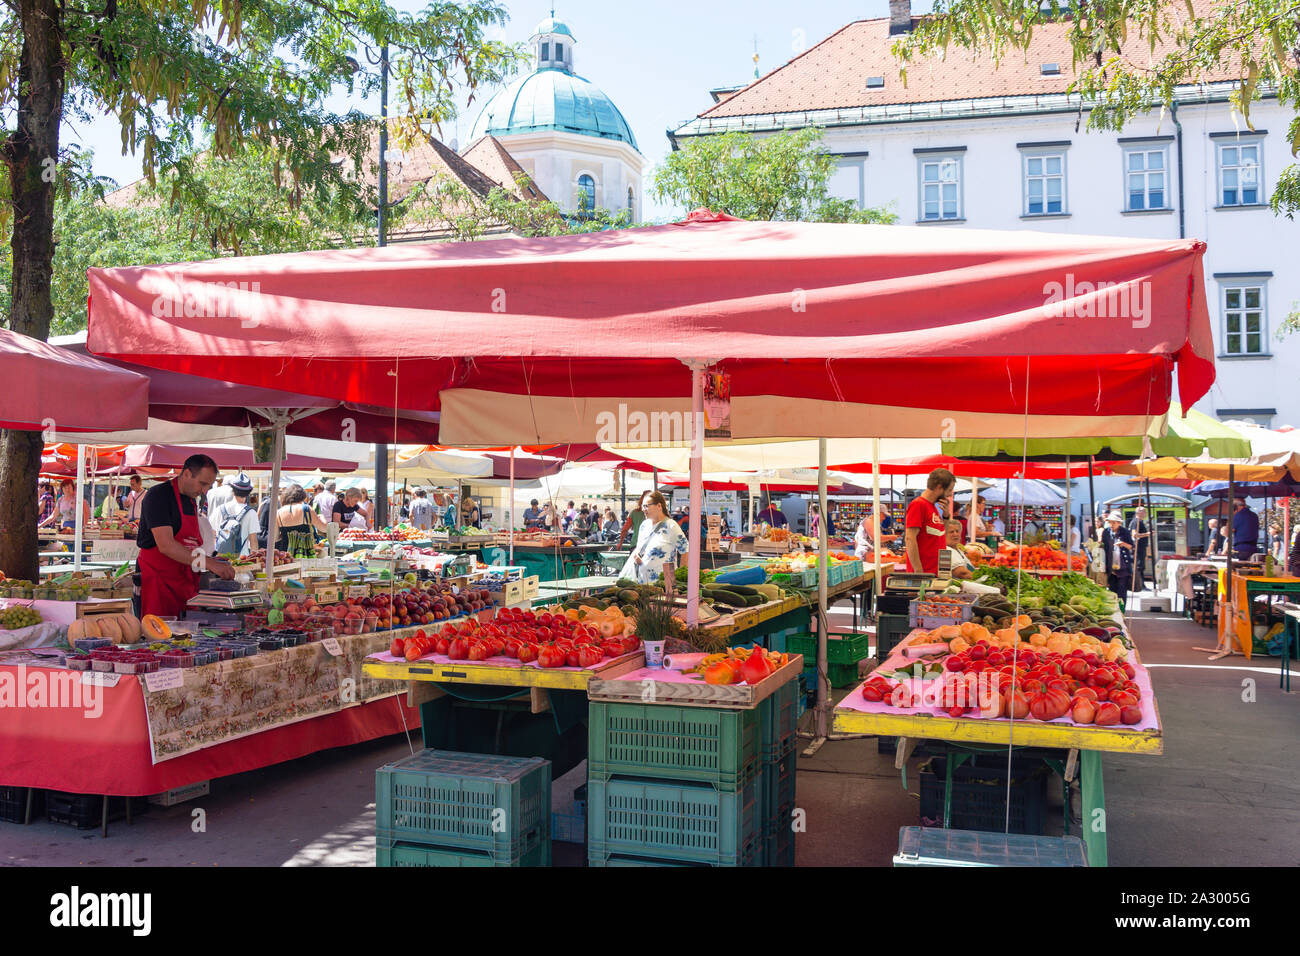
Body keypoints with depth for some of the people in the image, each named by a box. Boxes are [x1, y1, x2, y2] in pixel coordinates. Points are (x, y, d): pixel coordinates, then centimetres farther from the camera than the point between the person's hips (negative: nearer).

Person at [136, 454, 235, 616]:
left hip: (186, 582, 7)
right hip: (158, 580, -7)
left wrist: (211, 561, 5)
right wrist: (208, 563, -24)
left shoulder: (192, 501, 16)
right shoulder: (158, 495, -10)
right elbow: (165, 545, -21)